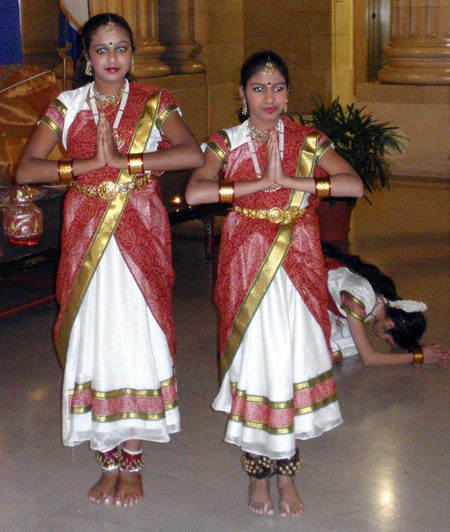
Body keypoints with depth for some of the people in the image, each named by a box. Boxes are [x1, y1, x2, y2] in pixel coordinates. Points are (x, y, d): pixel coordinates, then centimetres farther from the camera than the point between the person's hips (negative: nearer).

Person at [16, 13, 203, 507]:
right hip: (86, 236, 2)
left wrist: (121, 159, -18)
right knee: (94, 338, 2)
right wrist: (90, 163, -13)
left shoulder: (153, 103, 2)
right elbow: (26, 169, -3)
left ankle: (133, 462, 10)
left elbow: (192, 154, -16)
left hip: (140, 234, -1)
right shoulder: (66, 106, 6)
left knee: (137, 337, -3)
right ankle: (109, 462, 13)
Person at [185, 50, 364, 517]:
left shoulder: (307, 141, 5)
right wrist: (261, 183, -17)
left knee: (292, 359, 0)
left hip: (298, 264, 1)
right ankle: (258, 473, 14)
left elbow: (354, 185, -10)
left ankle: (285, 472, 13)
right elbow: (194, 192, -14)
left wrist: (291, 181, -17)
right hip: (246, 264, -1)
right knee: (254, 361, 1)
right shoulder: (226, 143, 3)